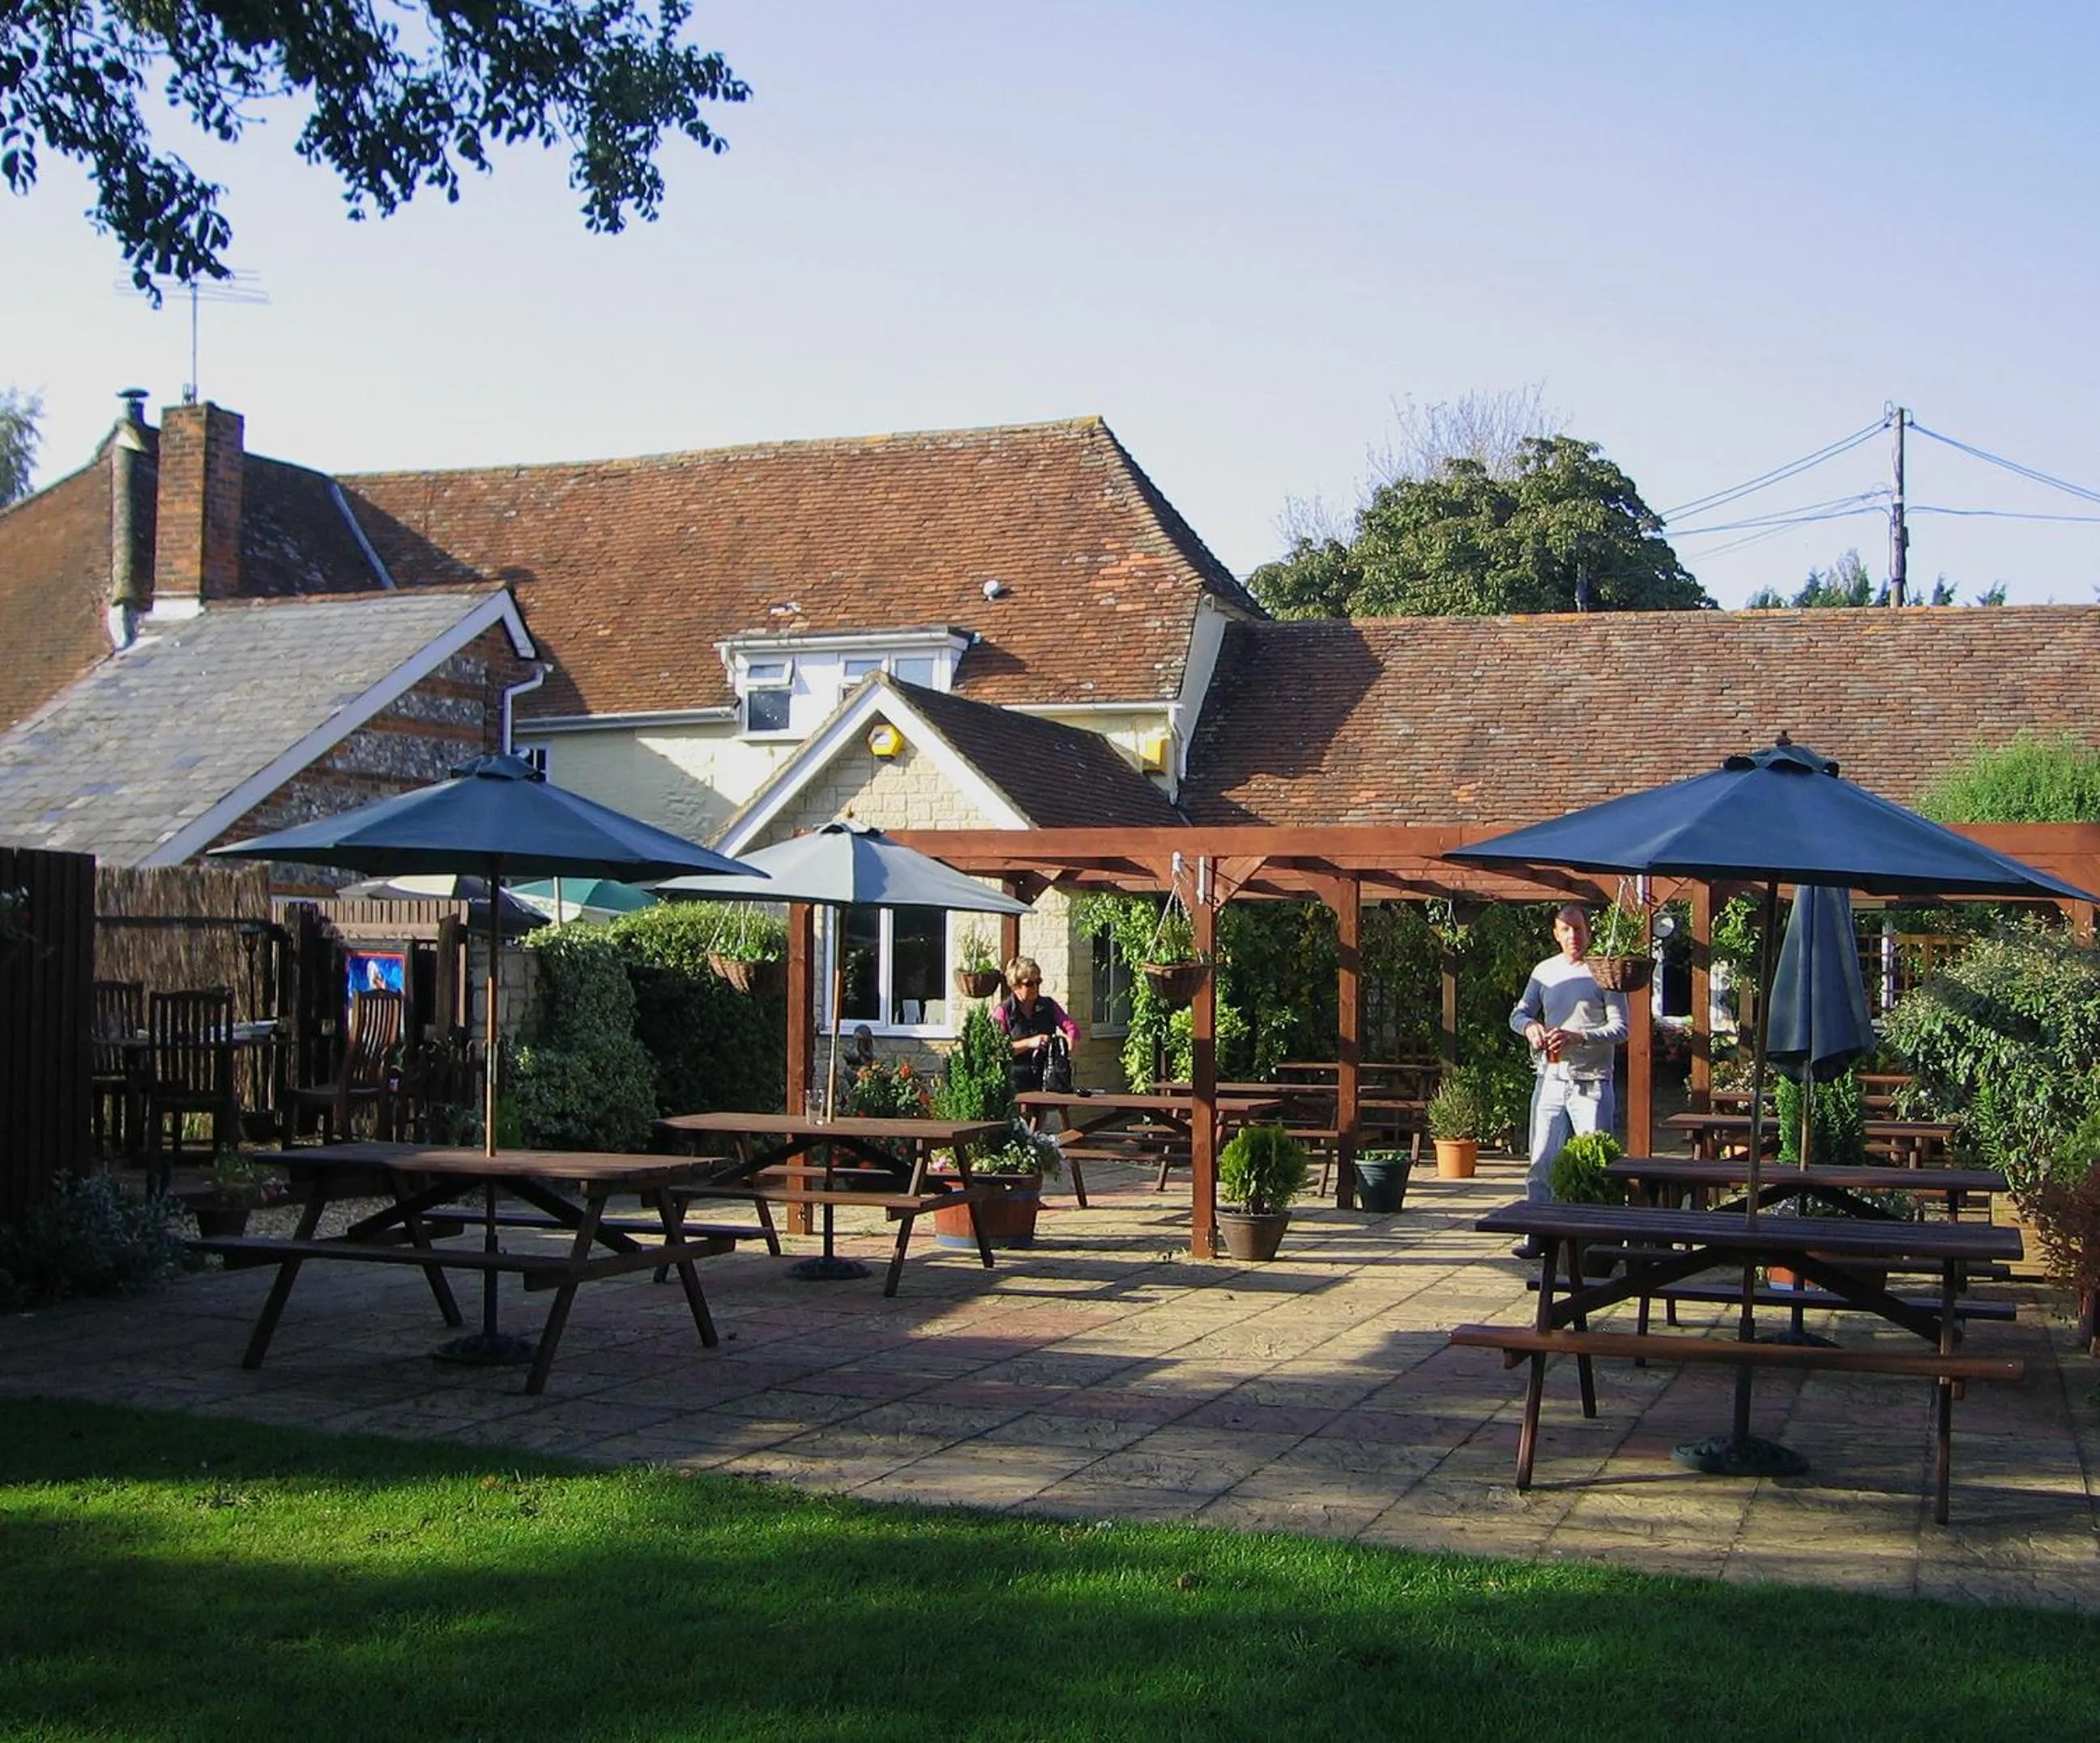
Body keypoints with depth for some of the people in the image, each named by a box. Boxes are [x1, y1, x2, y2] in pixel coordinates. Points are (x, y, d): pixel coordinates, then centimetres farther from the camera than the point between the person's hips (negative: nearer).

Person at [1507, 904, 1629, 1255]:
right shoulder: (1544, 971, 12)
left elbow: (1620, 1028, -7)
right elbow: (1518, 1014, 16)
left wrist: (1578, 1037, -21)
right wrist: (1529, 1026, -8)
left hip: (1591, 1083, -4)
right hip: (1550, 1079, 4)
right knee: (1541, 1161, 3)